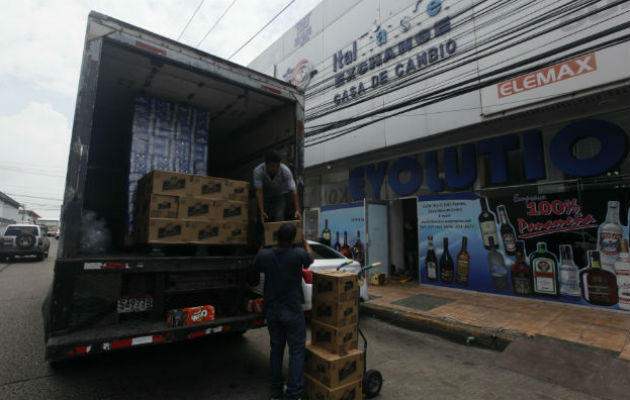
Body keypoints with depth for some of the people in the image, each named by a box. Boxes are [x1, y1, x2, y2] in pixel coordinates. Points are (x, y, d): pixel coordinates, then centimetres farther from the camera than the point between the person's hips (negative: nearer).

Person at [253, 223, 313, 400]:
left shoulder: (264, 255, -12)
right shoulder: (298, 254, -19)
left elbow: (256, 268, 12)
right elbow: (310, 258, 5)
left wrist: (263, 246, 21)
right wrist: (304, 241, 21)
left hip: (272, 311, 4)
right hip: (292, 311, -4)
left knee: (276, 349, 19)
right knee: (297, 351, 9)